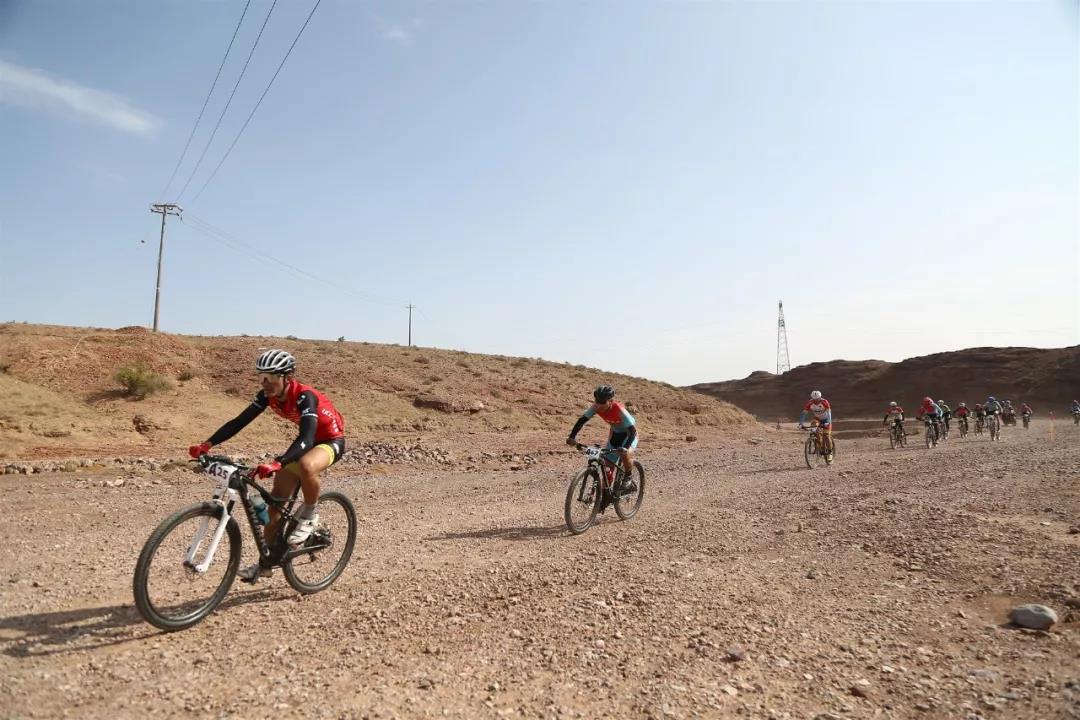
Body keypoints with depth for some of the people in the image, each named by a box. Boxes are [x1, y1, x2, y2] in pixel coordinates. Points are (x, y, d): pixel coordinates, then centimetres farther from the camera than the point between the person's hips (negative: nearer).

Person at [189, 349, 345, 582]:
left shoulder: (304, 396, -32)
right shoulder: (268, 395, -11)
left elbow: (306, 438, -42)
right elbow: (239, 421, -12)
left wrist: (276, 463, -55)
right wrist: (207, 445, -24)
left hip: (331, 440, -7)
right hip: (306, 441, 8)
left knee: (306, 466, -41)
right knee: (275, 500, 3)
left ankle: (309, 516, -12)